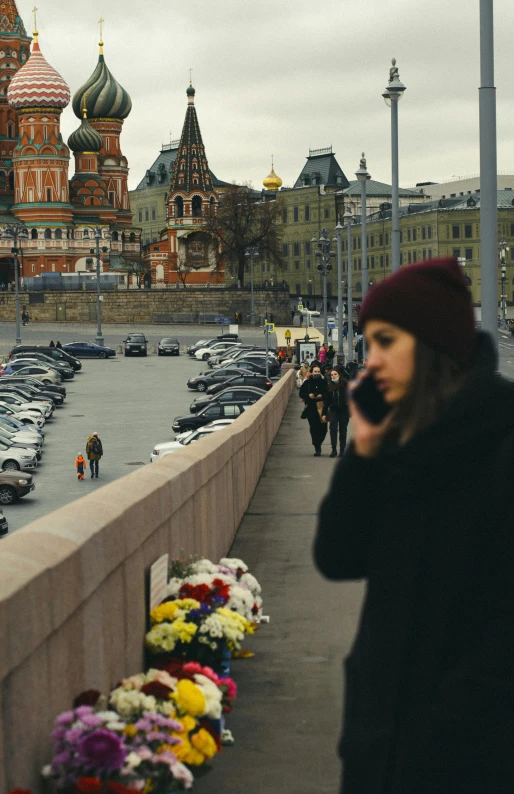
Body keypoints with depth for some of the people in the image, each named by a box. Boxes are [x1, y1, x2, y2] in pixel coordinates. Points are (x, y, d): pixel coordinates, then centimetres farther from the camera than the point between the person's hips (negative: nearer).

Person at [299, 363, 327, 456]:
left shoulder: (323, 382, 4)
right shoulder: (307, 383, 6)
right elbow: (301, 393, 8)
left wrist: (322, 396, -14)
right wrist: (308, 395, -9)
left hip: (322, 407, 0)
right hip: (311, 408, 0)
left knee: (323, 428, -1)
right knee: (314, 427, -6)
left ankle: (318, 444, 24)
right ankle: (317, 448, 0)